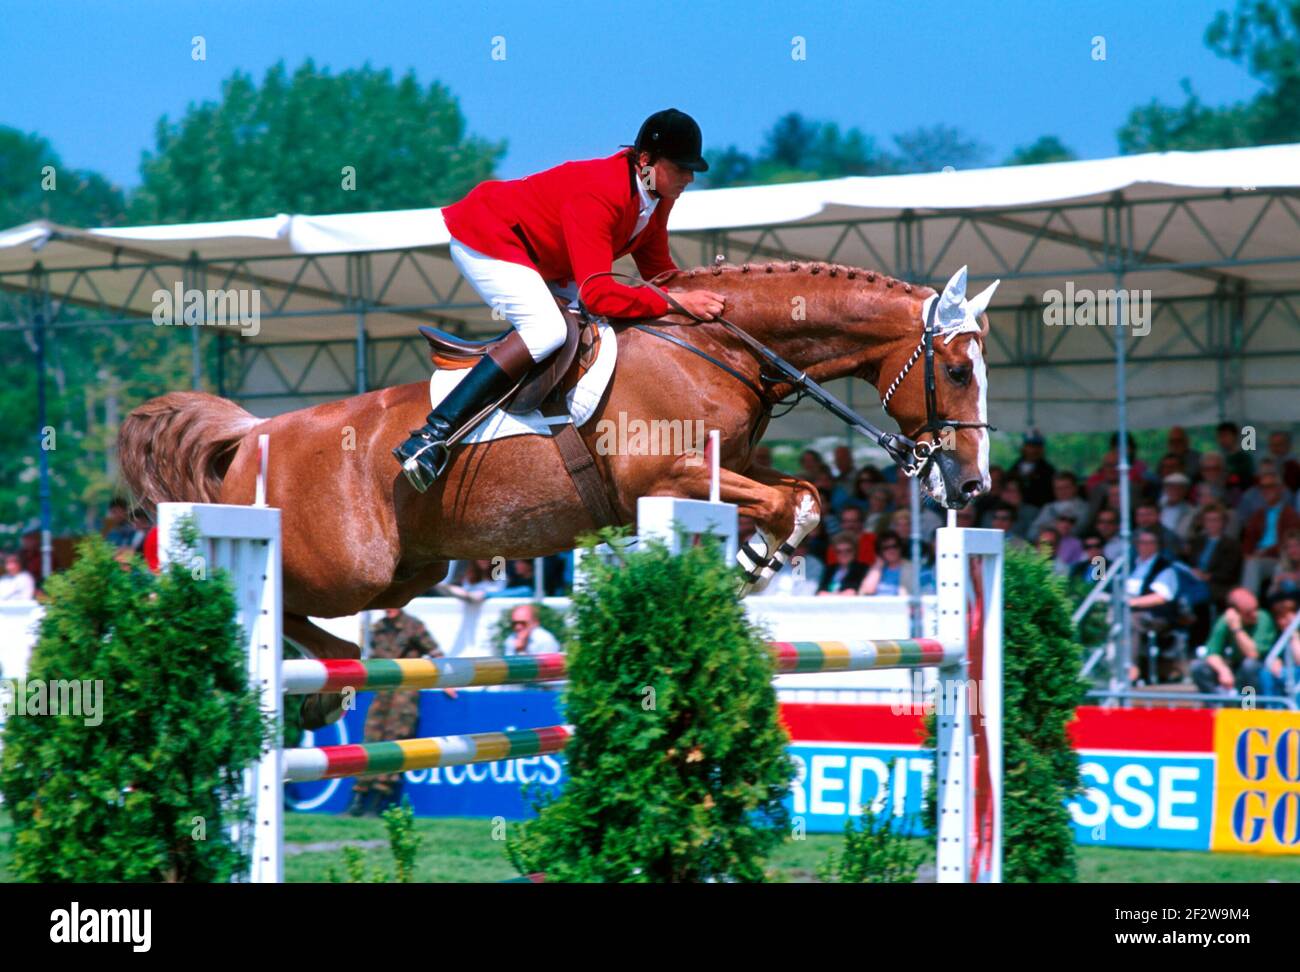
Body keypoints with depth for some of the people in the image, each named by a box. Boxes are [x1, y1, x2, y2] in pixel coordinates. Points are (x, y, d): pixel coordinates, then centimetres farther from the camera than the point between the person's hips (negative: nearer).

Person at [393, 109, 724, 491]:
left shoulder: (657, 196, -3)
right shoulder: (598, 194, -32)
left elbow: (658, 269, 6)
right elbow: (597, 292, -38)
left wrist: (697, 292, -12)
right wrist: (676, 302, -40)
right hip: (484, 240, -11)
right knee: (548, 329, -29)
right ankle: (431, 436, -36)